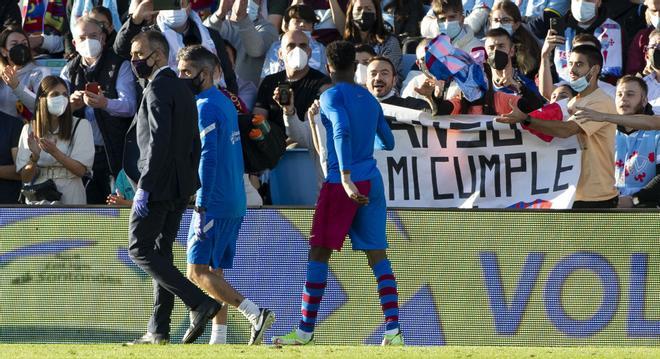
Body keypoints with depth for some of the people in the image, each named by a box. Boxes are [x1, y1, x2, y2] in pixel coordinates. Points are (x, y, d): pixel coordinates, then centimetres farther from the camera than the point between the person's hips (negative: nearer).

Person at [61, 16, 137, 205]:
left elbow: (130, 106, -11)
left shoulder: (119, 66, 1)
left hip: (114, 152, -4)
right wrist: (70, 105, -18)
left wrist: (105, 104, -33)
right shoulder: (70, 71, 14)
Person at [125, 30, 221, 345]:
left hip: (158, 185, -9)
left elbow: (159, 140, -22)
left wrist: (144, 187, -22)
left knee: (139, 249, -7)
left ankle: (199, 302, -16)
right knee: (161, 251, 10)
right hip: (180, 186, 9)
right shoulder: (183, 89, 17)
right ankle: (158, 330, 8)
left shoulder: (158, 88, -13)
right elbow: (194, 144, 19)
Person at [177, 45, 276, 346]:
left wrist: (201, 206, -22)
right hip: (234, 204, 10)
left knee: (197, 272, -10)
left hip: (214, 204, -10)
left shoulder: (205, 107, -12)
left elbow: (208, 159, -20)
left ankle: (256, 315, -20)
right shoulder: (225, 103, 17)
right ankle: (218, 341, 5)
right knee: (214, 271, 10)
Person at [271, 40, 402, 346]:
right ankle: (393, 330, -7)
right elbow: (388, 143, 23)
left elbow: (342, 132, -23)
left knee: (318, 253, 0)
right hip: (372, 181, 6)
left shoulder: (332, 97, -6)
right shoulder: (369, 99, 14)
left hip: (342, 183, -6)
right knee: (377, 255, 4)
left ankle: (306, 330, 0)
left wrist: (346, 177, -30)